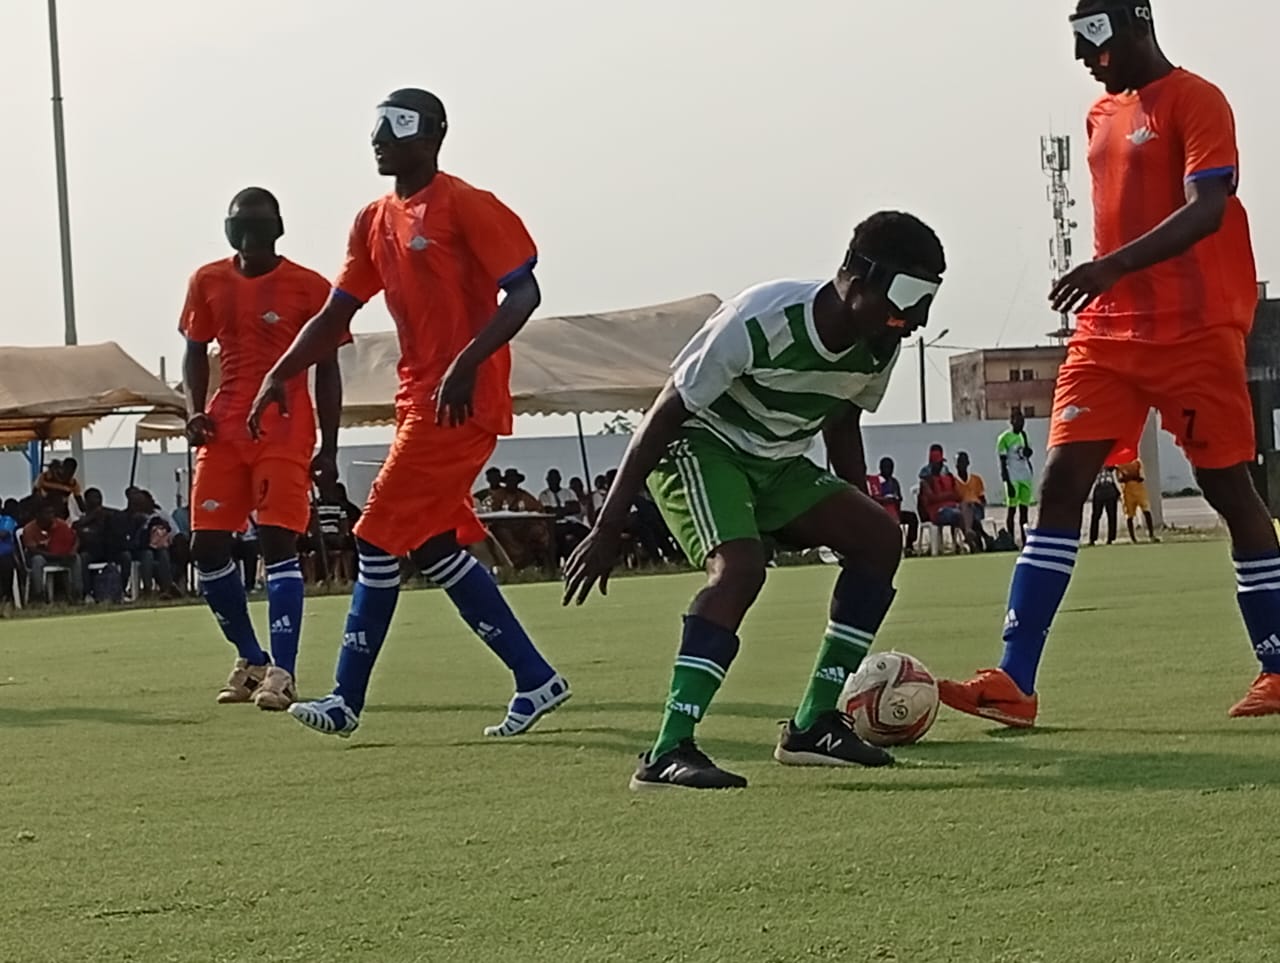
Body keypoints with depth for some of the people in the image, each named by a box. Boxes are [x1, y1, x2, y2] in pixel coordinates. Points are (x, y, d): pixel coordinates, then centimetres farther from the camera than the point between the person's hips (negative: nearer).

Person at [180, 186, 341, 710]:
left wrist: (328, 446, -2)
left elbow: (326, 369, 1)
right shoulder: (208, 283, 7)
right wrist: (196, 410, 0)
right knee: (207, 546, 2)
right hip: (224, 428, 5)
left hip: (285, 431, -5)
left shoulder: (309, 288, -4)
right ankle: (250, 658, 19)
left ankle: (282, 670, -14)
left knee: (278, 543, -13)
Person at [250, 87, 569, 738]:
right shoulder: (375, 222, 15)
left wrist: (466, 363, -26)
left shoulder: (465, 206, -10)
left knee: (380, 538, -8)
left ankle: (347, 701, -1)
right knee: (435, 546, 9)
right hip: (420, 400, 9)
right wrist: (281, 374, 6)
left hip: (461, 400, -9)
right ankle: (535, 681, 16)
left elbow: (523, 293, -15)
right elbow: (337, 313, 17)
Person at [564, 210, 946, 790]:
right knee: (740, 566, -31)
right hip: (700, 445, -8)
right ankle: (667, 754, -34)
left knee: (880, 538, -4)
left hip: (776, 462, 8)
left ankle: (813, 726, 1)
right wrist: (607, 532, -23)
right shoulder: (760, 321, -30)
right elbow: (663, 417, -24)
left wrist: (858, 515, 15)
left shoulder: (880, 346, -9)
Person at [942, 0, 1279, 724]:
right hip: (1109, 333, 7)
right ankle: (1014, 685, -10)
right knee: (1062, 482, -5)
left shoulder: (1195, 101, -7)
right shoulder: (1102, 115, 17)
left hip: (1197, 331, -7)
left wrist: (1113, 266, -32)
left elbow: (1206, 209, -20)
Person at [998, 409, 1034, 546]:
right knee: (1012, 510, -4)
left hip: (1025, 477, 6)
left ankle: (1024, 540, 6)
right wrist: (1008, 482, -15)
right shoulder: (1005, 438, -6)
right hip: (1013, 478, -6)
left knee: (1024, 509, 5)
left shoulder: (1024, 437, 15)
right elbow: (1003, 463, -10)